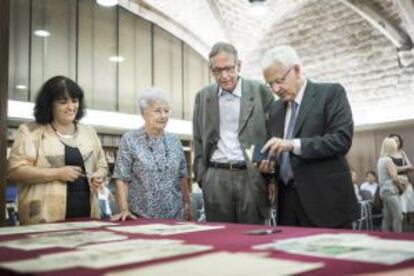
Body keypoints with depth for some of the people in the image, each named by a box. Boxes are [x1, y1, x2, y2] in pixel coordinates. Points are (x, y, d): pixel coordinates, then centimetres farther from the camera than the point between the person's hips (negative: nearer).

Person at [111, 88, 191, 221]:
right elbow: (122, 179, -8)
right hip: (141, 217, -4)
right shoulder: (129, 140, -5)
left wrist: (187, 205, 8)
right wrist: (124, 209, -18)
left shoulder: (174, 140, 7)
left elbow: (182, 177, 11)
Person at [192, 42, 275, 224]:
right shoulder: (203, 97, 9)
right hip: (216, 178, 2)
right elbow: (198, 141, 13)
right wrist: (201, 177, 6)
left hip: (252, 177, -2)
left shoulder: (261, 92, 1)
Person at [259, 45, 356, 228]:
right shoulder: (276, 108, 15)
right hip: (288, 202, 5)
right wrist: (268, 163, -2)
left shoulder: (331, 93, -3)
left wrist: (294, 145, -22)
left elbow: (342, 139, -15)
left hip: (325, 201, -5)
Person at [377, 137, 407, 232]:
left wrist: (401, 181, 11)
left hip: (384, 191, 9)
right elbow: (394, 177, -15)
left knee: (387, 217, 10)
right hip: (391, 191, -9)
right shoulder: (388, 160, -14)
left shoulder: (381, 159, 14)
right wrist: (401, 187, 1)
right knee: (398, 217, -7)